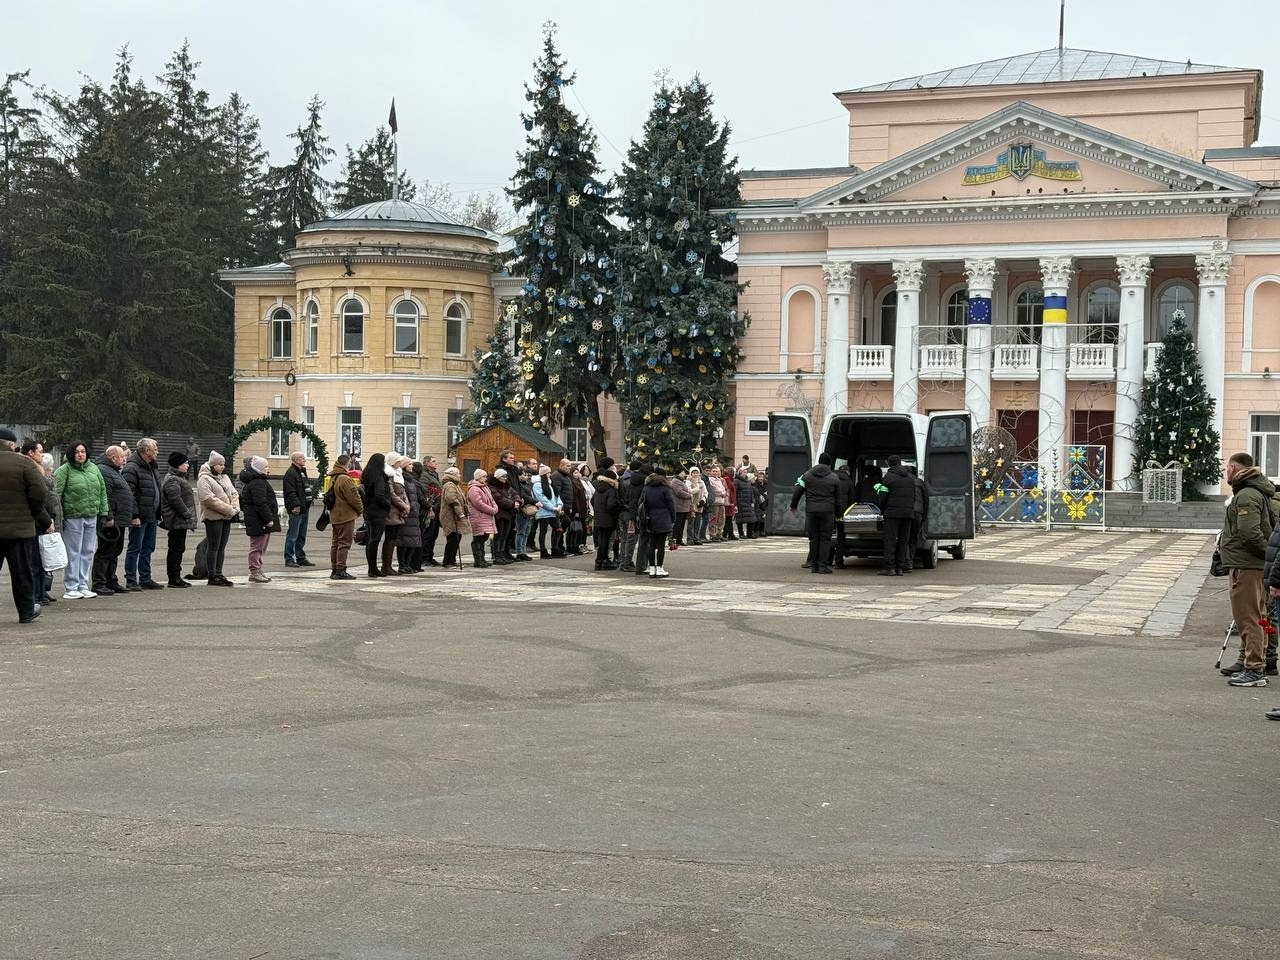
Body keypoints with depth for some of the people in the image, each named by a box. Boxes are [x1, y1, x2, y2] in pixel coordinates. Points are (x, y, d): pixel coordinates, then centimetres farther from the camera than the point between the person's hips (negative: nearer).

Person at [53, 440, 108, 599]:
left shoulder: (93, 468, 11)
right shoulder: (64, 471, -6)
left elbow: (102, 490, 16)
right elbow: (56, 493, -12)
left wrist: (104, 511, 11)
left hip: (91, 516, 6)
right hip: (72, 517, -6)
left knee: (88, 552, 10)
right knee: (73, 553, -1)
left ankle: (83, 586, 18)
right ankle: (71, 588, 5)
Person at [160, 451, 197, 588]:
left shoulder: (180, 478, 20)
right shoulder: (172, 480, -14)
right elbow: (175, 500, -23)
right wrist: (187, 514, -19)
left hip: (181, 521, 11)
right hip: (177, 521, -11)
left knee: (178, 549, 13)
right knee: (175, 549, -7)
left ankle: (176, 577, 18)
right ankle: (173, 578, -4)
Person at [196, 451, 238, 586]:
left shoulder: (224, 477, 17)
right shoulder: (204, 479, -10)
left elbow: (234, 493, 16)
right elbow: (209, 499, -19)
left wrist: (235, 508, -4)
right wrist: (229, 509, -19)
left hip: (226, 517, 8)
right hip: (213, 518, -8)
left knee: (222, 547, 10)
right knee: (213, 547, -4)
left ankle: (218, 574, 16)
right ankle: (212, 577, 0)